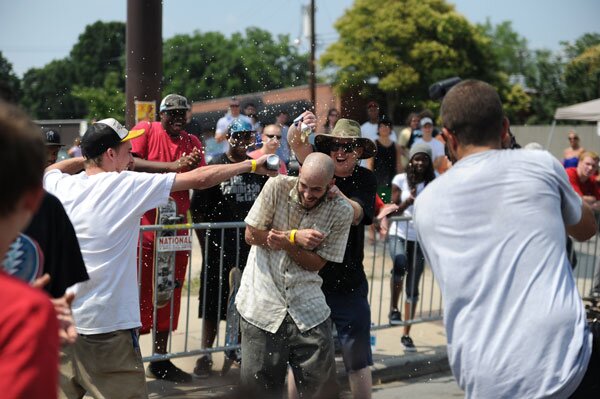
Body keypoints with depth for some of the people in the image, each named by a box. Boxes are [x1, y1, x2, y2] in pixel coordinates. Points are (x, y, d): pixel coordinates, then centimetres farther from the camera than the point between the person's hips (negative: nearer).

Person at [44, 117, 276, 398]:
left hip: (62, 321, 6)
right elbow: (200, 179, -6)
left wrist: (86, 158, 24)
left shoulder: (62, 186, 4)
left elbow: (50, 169, 32)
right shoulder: (129, 185, -9)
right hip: (107, 328, -6)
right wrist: (251, 165, 5)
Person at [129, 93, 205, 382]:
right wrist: (173, 166, -21)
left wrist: (194, 168, -12)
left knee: (169, 293, 10)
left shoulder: (192, 142, 12)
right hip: (144, 225, -5)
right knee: (139, 291, -3)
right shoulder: (145, 130, -2)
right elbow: (129, 162, -18)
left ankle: (160, 361, 21)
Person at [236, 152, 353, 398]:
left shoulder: (341, 212, -4)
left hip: (307, 307, 1)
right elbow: (251, 235, -1)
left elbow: (317, 263, -2)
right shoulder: (278, 187, -5)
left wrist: (285, 243, -18)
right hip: (262, 303, 0)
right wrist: (295, 237, -11)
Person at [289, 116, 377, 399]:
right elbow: (295, 141, -12)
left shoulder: (365, 179, -1)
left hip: (348, 283, 0)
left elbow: (356, 215, -16)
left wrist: (337, 194, -34)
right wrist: (301, 125, -33)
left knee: (358, 359, 8)